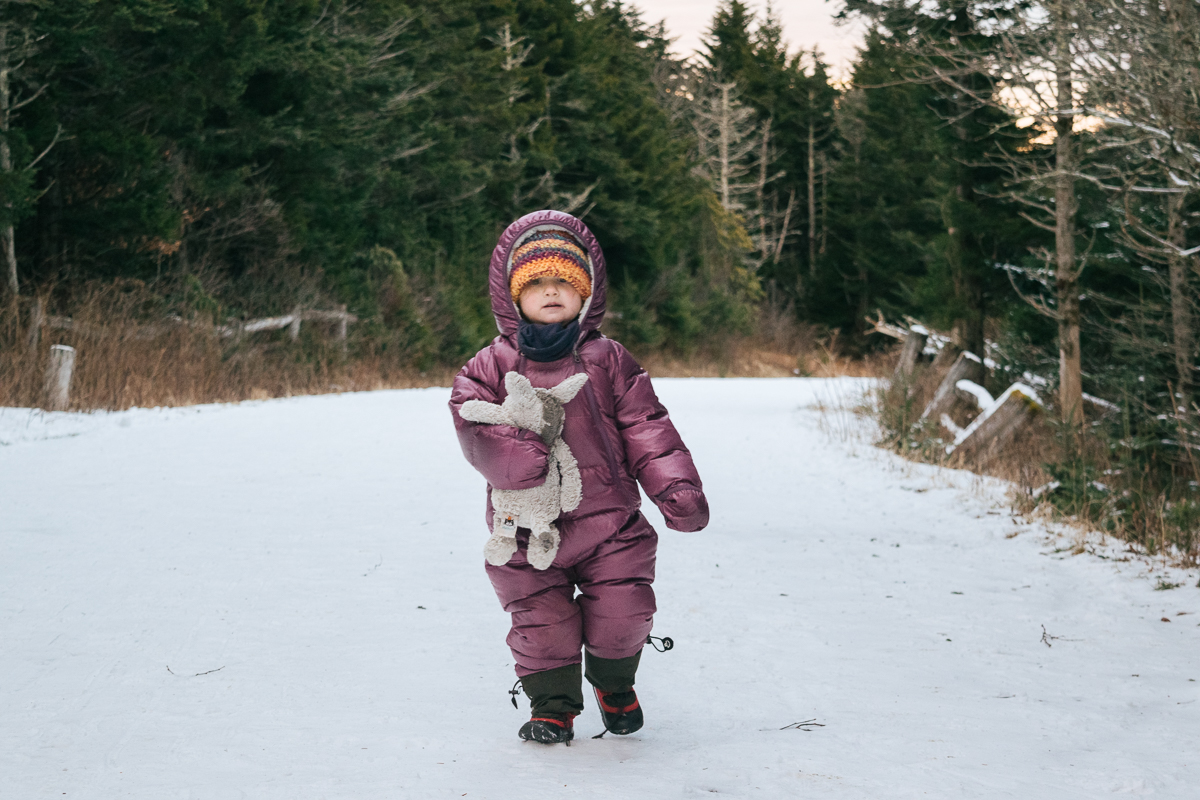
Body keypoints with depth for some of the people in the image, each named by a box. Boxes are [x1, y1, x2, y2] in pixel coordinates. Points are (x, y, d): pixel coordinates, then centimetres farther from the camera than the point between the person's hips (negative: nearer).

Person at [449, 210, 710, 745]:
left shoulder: (608, 361, 3)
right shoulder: (492, 366, 2)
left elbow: (646, 429, 1)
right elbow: (473, 421, -12)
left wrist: (677, 489, -10)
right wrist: (508, 453, -33)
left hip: (608, 519, 0)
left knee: (622, 614, -1)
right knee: (542, 620, -2)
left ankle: (614, 684, 31)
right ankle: (553, 704, 24)